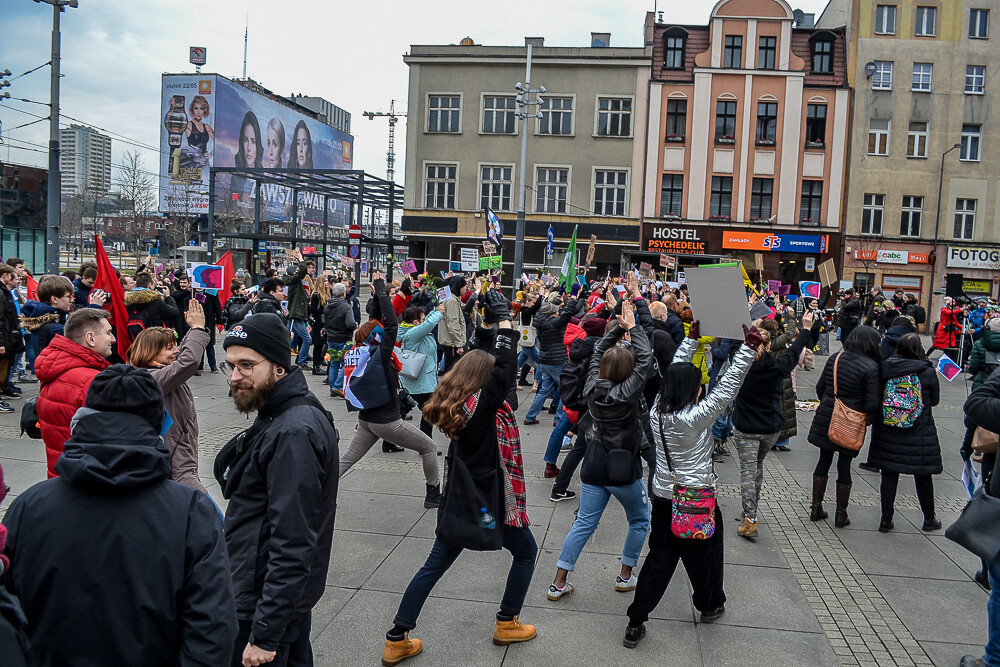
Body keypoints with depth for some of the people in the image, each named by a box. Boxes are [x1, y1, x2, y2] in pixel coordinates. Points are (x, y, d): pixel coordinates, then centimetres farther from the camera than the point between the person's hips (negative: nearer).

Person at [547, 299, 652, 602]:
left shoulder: (593, 386, -5)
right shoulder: (627, 393, -19)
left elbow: (598, 352, 8)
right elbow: (645, 360, -14)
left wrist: (619, 327, 5)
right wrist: (632, 328, -6)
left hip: (593, 464, 5)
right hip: (624, 469, -5)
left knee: (584, 523, 10)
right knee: (640, 521, 20)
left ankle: (559, 583, 9)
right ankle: (625, 576, 26)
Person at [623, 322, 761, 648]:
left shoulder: (657, 411, -7)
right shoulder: (696, 417, -23)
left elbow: (676, 371, 4)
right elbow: (728, 387, -19)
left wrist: (693, 338, 8)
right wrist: (748, 348, -15)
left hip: (664, 498, 5)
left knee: (659, 559, 11)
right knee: (705, 553, 20)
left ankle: (636, 623, 8)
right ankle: (710, 605, 43)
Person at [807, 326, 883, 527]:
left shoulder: (834, 359, 1)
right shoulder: (870, 367, -15)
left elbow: (820, 388, 9)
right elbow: (872, 405, -17)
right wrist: (873, 416, 4)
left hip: (826, 418, 4)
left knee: (824, 460, 15)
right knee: (844, 466, 6)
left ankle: (816, 508, 22)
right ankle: (841, 515, 18)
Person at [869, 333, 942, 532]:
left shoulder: (885, 369, -7)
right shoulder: (928, 372, -11)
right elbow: (935, 400, 4)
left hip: (887, 432, 1)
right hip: (920, 434, -1)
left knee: (889, 474, 9)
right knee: (923, 475, 13)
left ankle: (886, 520, 14)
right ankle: (929, 519, 29)